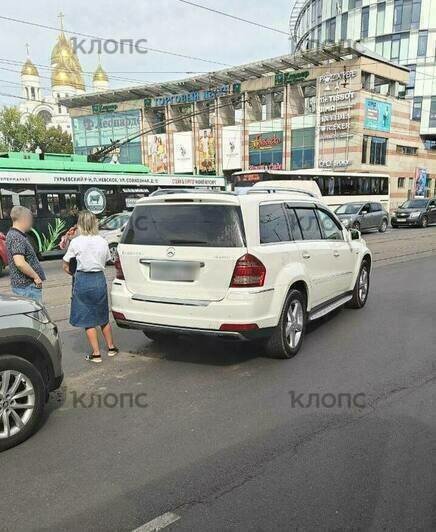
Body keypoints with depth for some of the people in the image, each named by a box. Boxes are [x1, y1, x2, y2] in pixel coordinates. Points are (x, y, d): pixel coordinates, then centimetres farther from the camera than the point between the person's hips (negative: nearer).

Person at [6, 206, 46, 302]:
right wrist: (35, 276, -18)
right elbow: (20, 263, -29)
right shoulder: (17, 238, -18)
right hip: (27, 286, -10)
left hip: (21, 285, 10)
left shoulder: (13, 234, 15)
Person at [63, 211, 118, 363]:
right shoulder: (103, 241, 2)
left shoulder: (76, 242, -9)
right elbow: (106, 261, 5)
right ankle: (111, 347, 29)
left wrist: (73, 274, 14)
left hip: (83, 280, -4)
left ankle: (96, 354, 9)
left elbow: (65, 266, -4)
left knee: (88, 319, 6)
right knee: (103, 316, 20)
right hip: (100, 279, 4)